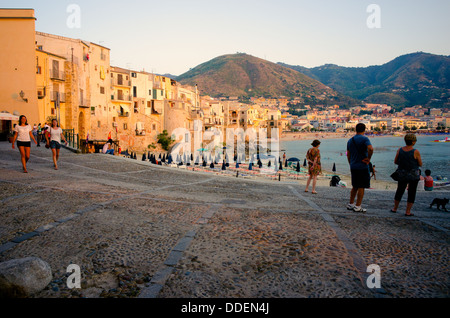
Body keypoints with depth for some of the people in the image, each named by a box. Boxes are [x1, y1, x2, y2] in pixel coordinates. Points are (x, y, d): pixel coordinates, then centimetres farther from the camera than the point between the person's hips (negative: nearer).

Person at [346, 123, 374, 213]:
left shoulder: (350, 140, 11)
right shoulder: (364, 139, -10)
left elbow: (348, 155, 15)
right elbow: (370, 148, -29)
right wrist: (368, 159, -15)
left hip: (353, 167, 7)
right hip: (362, 167, -6)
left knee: (355, 186, 17)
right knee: (361, 187, 0)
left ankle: (350, 204, 20)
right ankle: (358, 206, 1)